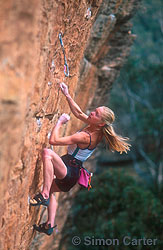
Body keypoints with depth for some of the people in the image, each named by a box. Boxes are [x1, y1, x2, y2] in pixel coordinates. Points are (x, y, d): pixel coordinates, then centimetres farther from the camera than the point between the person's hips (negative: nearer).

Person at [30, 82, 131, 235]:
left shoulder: (84, 137, -27)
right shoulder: (96, 130, -2)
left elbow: (53, 140, -27)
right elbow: (78, 113, 12)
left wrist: (60, 122, -14)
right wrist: (67, 95, 9)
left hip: (68, 173, -10)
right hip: (71, 174, 10)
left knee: (47, 153, -33)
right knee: (50, 188, 32)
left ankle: (44, 196, -32)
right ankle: (50, 225, 30)